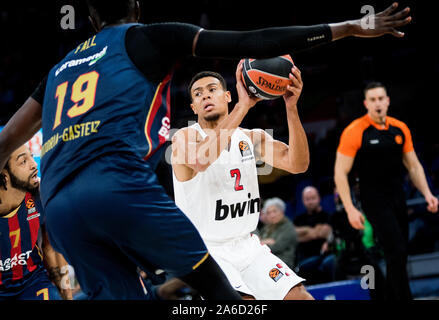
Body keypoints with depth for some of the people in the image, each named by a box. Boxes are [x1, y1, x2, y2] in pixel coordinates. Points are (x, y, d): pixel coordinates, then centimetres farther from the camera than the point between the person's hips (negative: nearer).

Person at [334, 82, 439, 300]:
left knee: (399, 257, 8)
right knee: (396, 253, -15)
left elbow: (414, 166, 17)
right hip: (375, 202, -6)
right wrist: (350, 210, -15)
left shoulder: (400, 129, 8)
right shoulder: (354, 132, -9)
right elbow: (340, 173, -9)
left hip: (398, 200, 6)